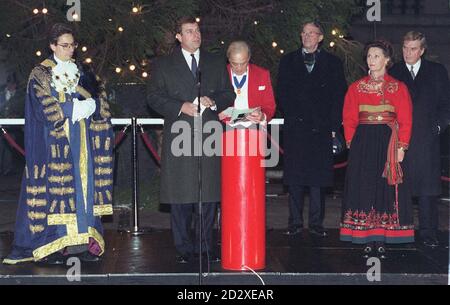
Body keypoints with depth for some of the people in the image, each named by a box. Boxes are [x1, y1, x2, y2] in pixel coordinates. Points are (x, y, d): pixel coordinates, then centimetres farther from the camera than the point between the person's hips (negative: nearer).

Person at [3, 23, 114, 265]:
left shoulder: (78, 72, 16)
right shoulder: (40, 74, 1)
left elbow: (99, 101, 10)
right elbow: (46, 109, -10)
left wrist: (90, 104, -11)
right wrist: (76, 107, -9)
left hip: (80, 141, 5)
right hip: (53, 142, -5)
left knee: (83, 186, 1)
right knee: (54, 188, -8)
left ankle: (83, 241, 3)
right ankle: (50, 246, -5)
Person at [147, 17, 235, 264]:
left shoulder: (216, 63, 15)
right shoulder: (163, 65, 8)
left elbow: (229, 94, 13)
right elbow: (155, 98, 2)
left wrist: (213, 101, -7)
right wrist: (181, 107, -12)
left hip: (209, 135, 2)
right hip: (179, 137, -2)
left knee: (209, 194, 4)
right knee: (181, 195, -1)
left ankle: (206, 245, 14)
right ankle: (184, 248, 8)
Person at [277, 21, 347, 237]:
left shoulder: (332, 63, 10)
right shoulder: (288, 61, 13)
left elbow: (339, 96, 6)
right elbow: (282, 93, 9)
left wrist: (333, 126, -3)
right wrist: (293, 116, -4)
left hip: (321, 129, -1)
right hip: (295, 128, 1)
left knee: (319, 177, 0)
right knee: (294, 177, 1)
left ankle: (316, 223, 7)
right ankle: (295, 223, 8)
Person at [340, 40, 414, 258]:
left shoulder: (399, 88, 5)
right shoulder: (356, 87, 10)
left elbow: (405, 121, 0)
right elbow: (349, 119, 7)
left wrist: (402, 146, -9)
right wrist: (351, 142, -4)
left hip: (388, 144, -1)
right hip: (362, 144, 1)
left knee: (386, 188, 0)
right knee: (363, 188, -2)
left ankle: (381, 240, 7)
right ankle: (367, 240, 4)